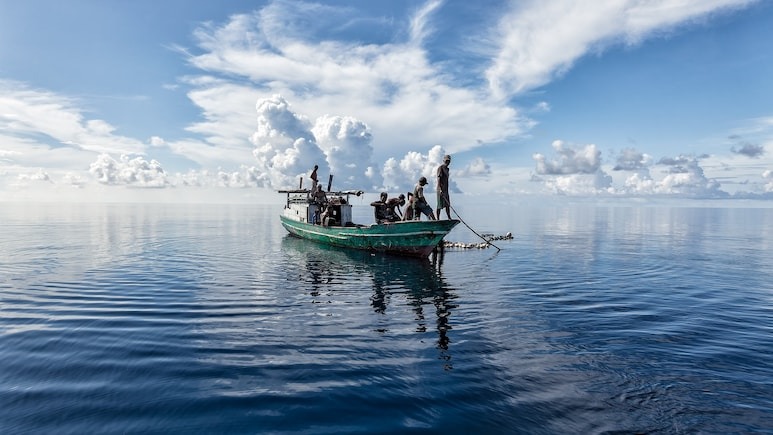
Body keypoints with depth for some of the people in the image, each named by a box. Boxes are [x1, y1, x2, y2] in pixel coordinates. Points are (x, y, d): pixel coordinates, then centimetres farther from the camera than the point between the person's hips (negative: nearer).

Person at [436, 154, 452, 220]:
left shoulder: (447, 169, 19)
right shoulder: (440, 168, -8)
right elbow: (438, 178, -17)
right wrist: (440, 189, -27)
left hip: (446, 190, 9)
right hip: (440, 189, -9)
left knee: (447, 204, 9)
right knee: (440, 205, -7)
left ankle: (449, 218, 13)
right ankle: (438, 219, -3)